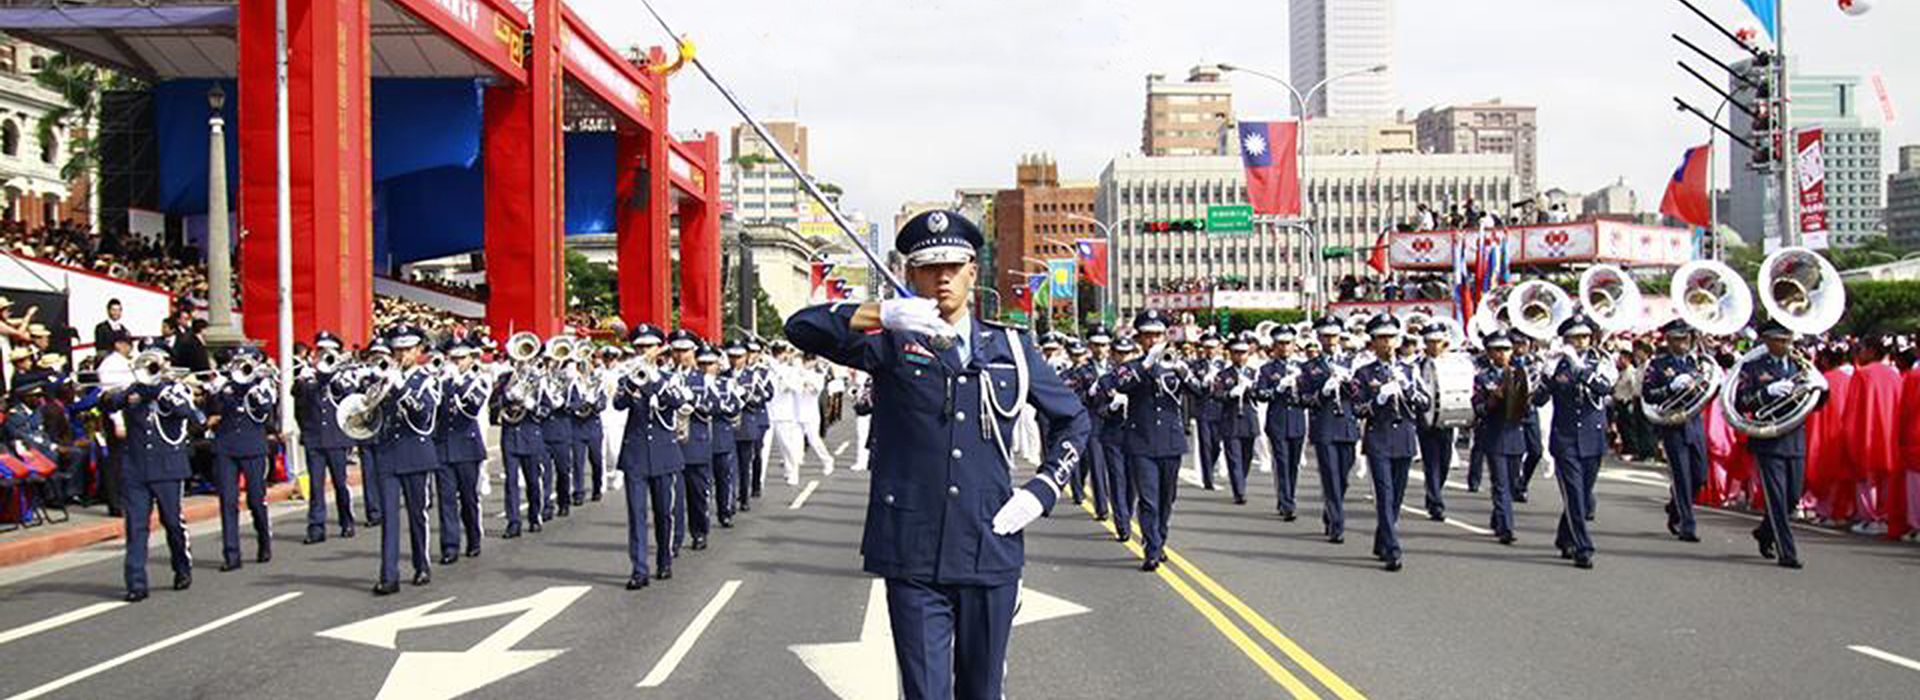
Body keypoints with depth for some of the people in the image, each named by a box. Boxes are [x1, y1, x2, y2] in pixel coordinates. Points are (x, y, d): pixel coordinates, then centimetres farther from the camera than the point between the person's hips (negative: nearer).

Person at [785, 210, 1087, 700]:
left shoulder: (1011, 348, 10)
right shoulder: (892, 345, 2)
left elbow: (1072, 420, 21)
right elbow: (802, 329, -13)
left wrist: (1041, 491, 7)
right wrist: (883, 313, -28)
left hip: (990, 553, 3)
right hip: (914, 559, -2)